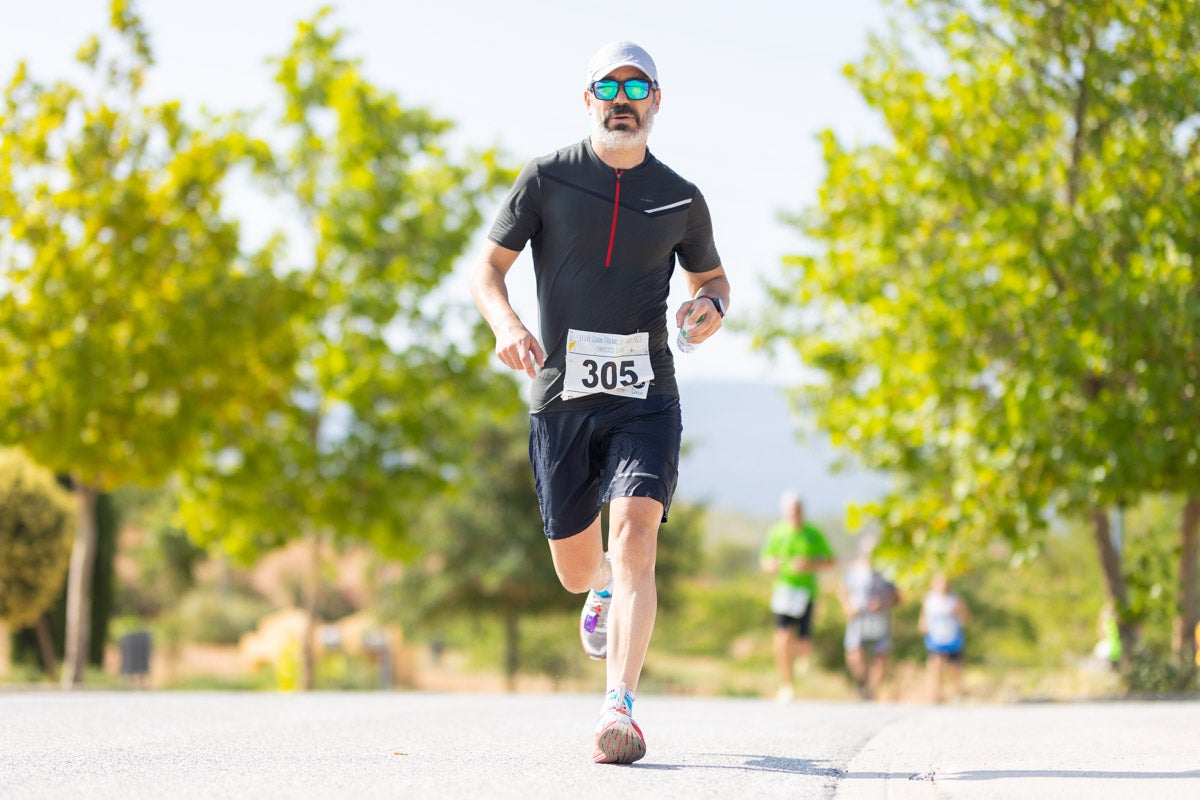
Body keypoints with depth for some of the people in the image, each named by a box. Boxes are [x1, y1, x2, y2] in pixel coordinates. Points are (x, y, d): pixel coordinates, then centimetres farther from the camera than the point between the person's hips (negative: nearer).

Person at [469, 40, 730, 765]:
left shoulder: (682, 200, 9)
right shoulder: (547, 179, 4)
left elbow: (712, 276, 24)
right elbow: (488, 268, 5)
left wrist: (712, 309, -1)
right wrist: (507, 325, -16)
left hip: (645, 398, 0)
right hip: (560, 399, 1)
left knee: (635, 539, -21)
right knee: (576, 567, 9)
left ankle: (621, 710, -25)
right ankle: (605, 591, 48)